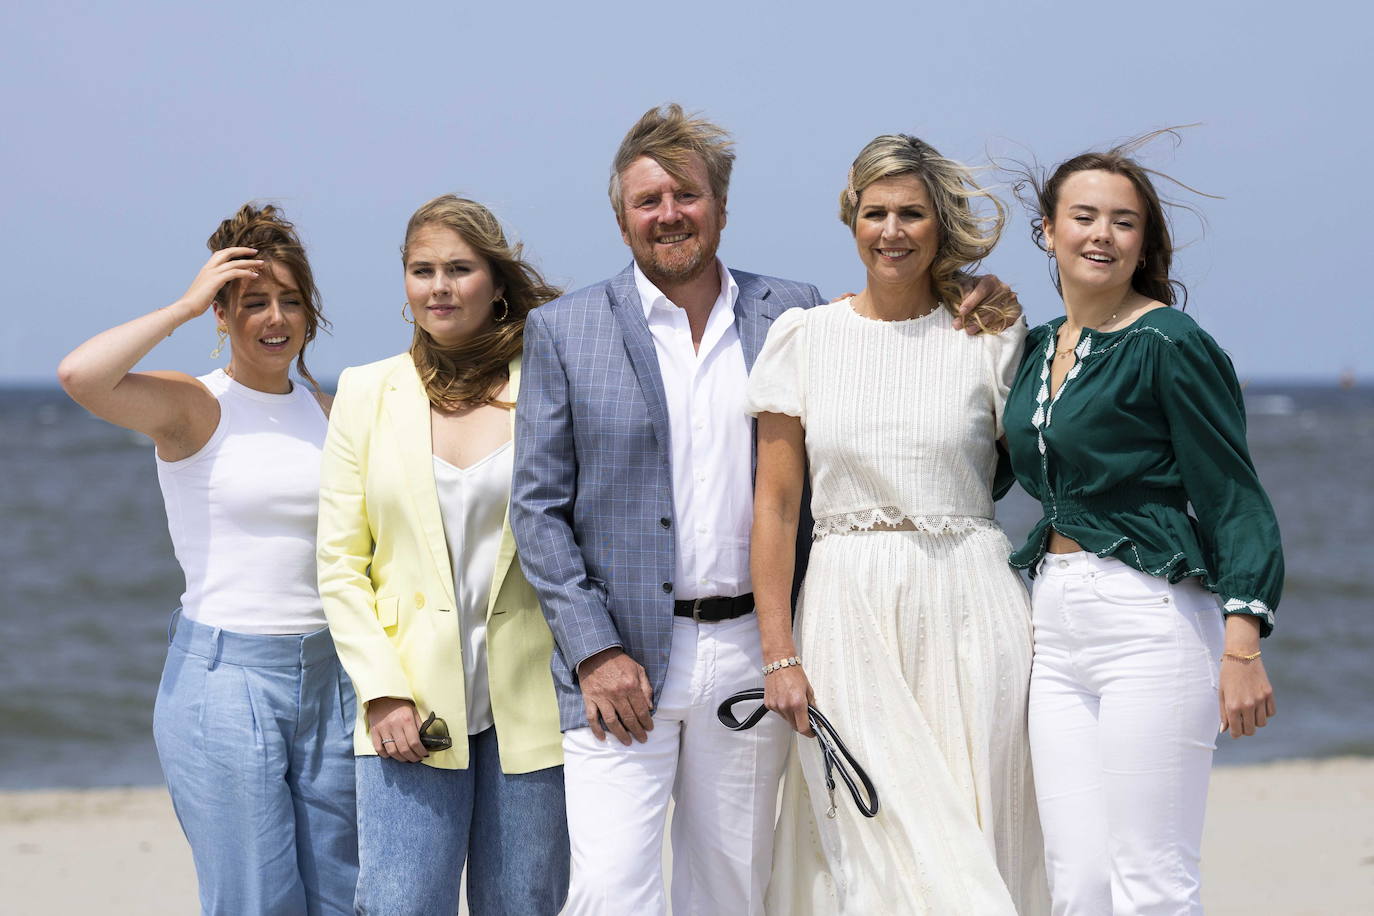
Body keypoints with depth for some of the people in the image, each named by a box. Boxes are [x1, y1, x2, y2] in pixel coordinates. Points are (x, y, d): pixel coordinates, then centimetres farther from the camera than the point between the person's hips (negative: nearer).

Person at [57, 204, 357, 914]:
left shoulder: (321, 407, 12)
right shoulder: (192, 406, -5)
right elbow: (78, 375, -25)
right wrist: (184, 306, -14)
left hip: (327, 673, 5)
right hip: (222, 676, -5)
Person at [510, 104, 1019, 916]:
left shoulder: (791, 315, 8)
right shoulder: (565, 331, 3)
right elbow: (539, 506, 1)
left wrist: (980, 308, -1)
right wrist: (593, 650, -9)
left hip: (750, 653, 2)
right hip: (623, 658, -2)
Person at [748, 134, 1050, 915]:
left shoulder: (990, 340, 5)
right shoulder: (806, 337, 6)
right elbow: (776, 505, 5)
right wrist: (780, 656, -2)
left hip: (967, 613, 0)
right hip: (848, 612, 1)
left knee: (970, 839, -3)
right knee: (863, 844, -5)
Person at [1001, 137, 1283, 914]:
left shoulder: (1169, 345, -7)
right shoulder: (1037, 348, 15)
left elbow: (1234, 499, -10)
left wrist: (1242, 644, -21)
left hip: (1149, 621, -7)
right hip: (1057, 627, 7)